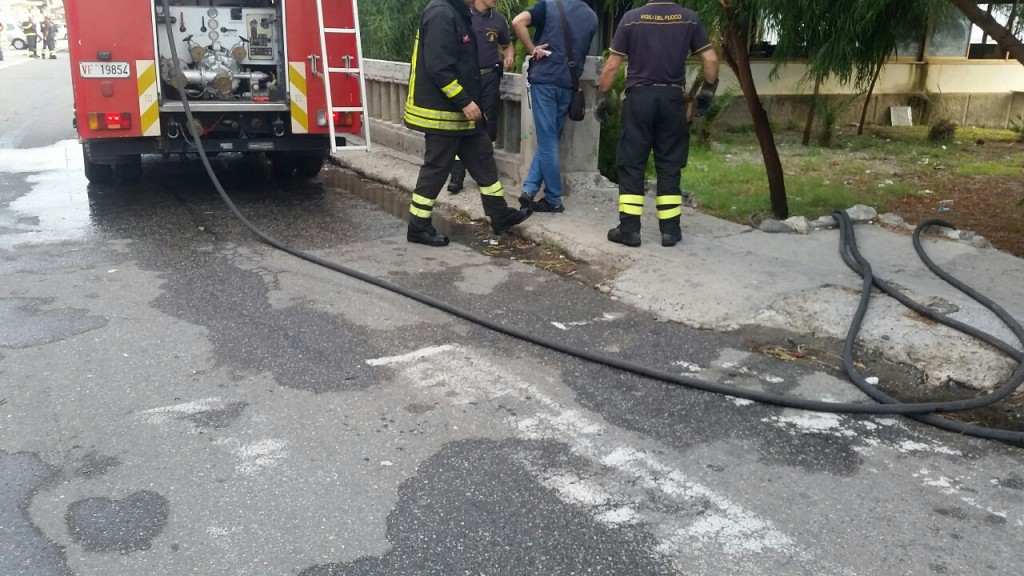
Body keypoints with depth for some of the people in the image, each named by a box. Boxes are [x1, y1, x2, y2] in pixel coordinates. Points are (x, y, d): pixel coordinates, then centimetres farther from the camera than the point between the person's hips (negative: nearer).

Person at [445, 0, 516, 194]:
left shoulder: (498, 19, 7)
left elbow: (507, 45, 19)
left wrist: (509, 56, -2)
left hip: (490, 78, 3)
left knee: (488, 125, 6)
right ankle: (457, 175, 3)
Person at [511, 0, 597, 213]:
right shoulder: (591, 17, 12)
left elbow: (518, 21, -13)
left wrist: (532, 49, -5)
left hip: (544, 79, -3)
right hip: (568, 84, 3)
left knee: (547, 141, 1)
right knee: (549, 140, 13)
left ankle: (553, 199, 4)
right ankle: (530, 188, 5)